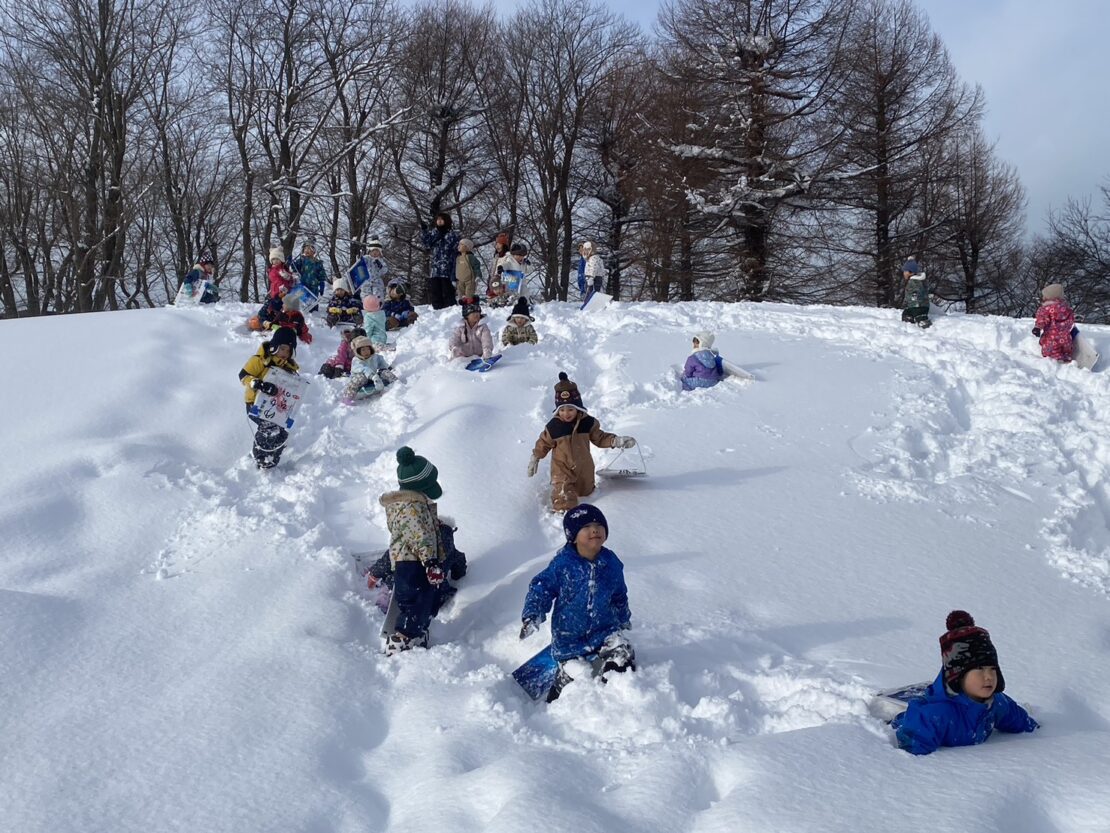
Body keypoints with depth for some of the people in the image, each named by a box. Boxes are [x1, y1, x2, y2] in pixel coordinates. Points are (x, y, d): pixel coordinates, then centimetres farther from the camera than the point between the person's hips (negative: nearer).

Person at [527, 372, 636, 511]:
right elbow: (544, 444, 0)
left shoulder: (587, 422, -12)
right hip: (561, 469, -3)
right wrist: (535, 458, 7)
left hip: (583, 467, 3)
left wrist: (616, 441, -12)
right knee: (564, 495, -17)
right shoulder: (553, 426, -17)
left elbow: (600, 438, 1)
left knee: (586, 491, 23)